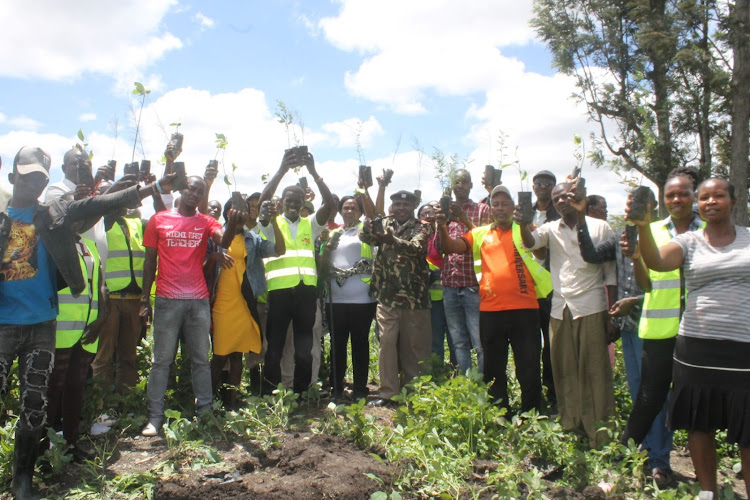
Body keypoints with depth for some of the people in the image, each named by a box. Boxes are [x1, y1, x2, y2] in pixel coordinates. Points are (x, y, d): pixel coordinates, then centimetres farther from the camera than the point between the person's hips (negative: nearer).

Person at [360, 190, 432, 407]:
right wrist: (367, 229, -33)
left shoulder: (422, 227, 2)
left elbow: (415, 247, -19)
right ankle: (388, 393, 6)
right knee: (387, 342, -1)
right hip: (387, 296, 2)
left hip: (414, 297, -2)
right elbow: (366, 238, -7)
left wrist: (392, 240, -40)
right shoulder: (385, 225, 12)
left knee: (414, 345, 4)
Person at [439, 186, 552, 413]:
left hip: (524, 308, -2)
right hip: (490, 310, 3)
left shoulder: (525, 230, 8)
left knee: (529, 367, 4)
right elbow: (452, 246, 2)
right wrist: (442, 228, -16)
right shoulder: (481, 233, 12)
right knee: (494, 368, 13)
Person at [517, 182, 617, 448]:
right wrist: (523, 225, -29)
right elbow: (531, 242, -7)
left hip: (591, 308, -3)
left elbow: (611, 271, 3)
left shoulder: (600, 227, 5)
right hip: (560, 309, 3)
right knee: (564, 371, 7)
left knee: (594, 370, -1)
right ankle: (570, 428, 19)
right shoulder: (551, 229, 12)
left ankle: (599, 432, 8)